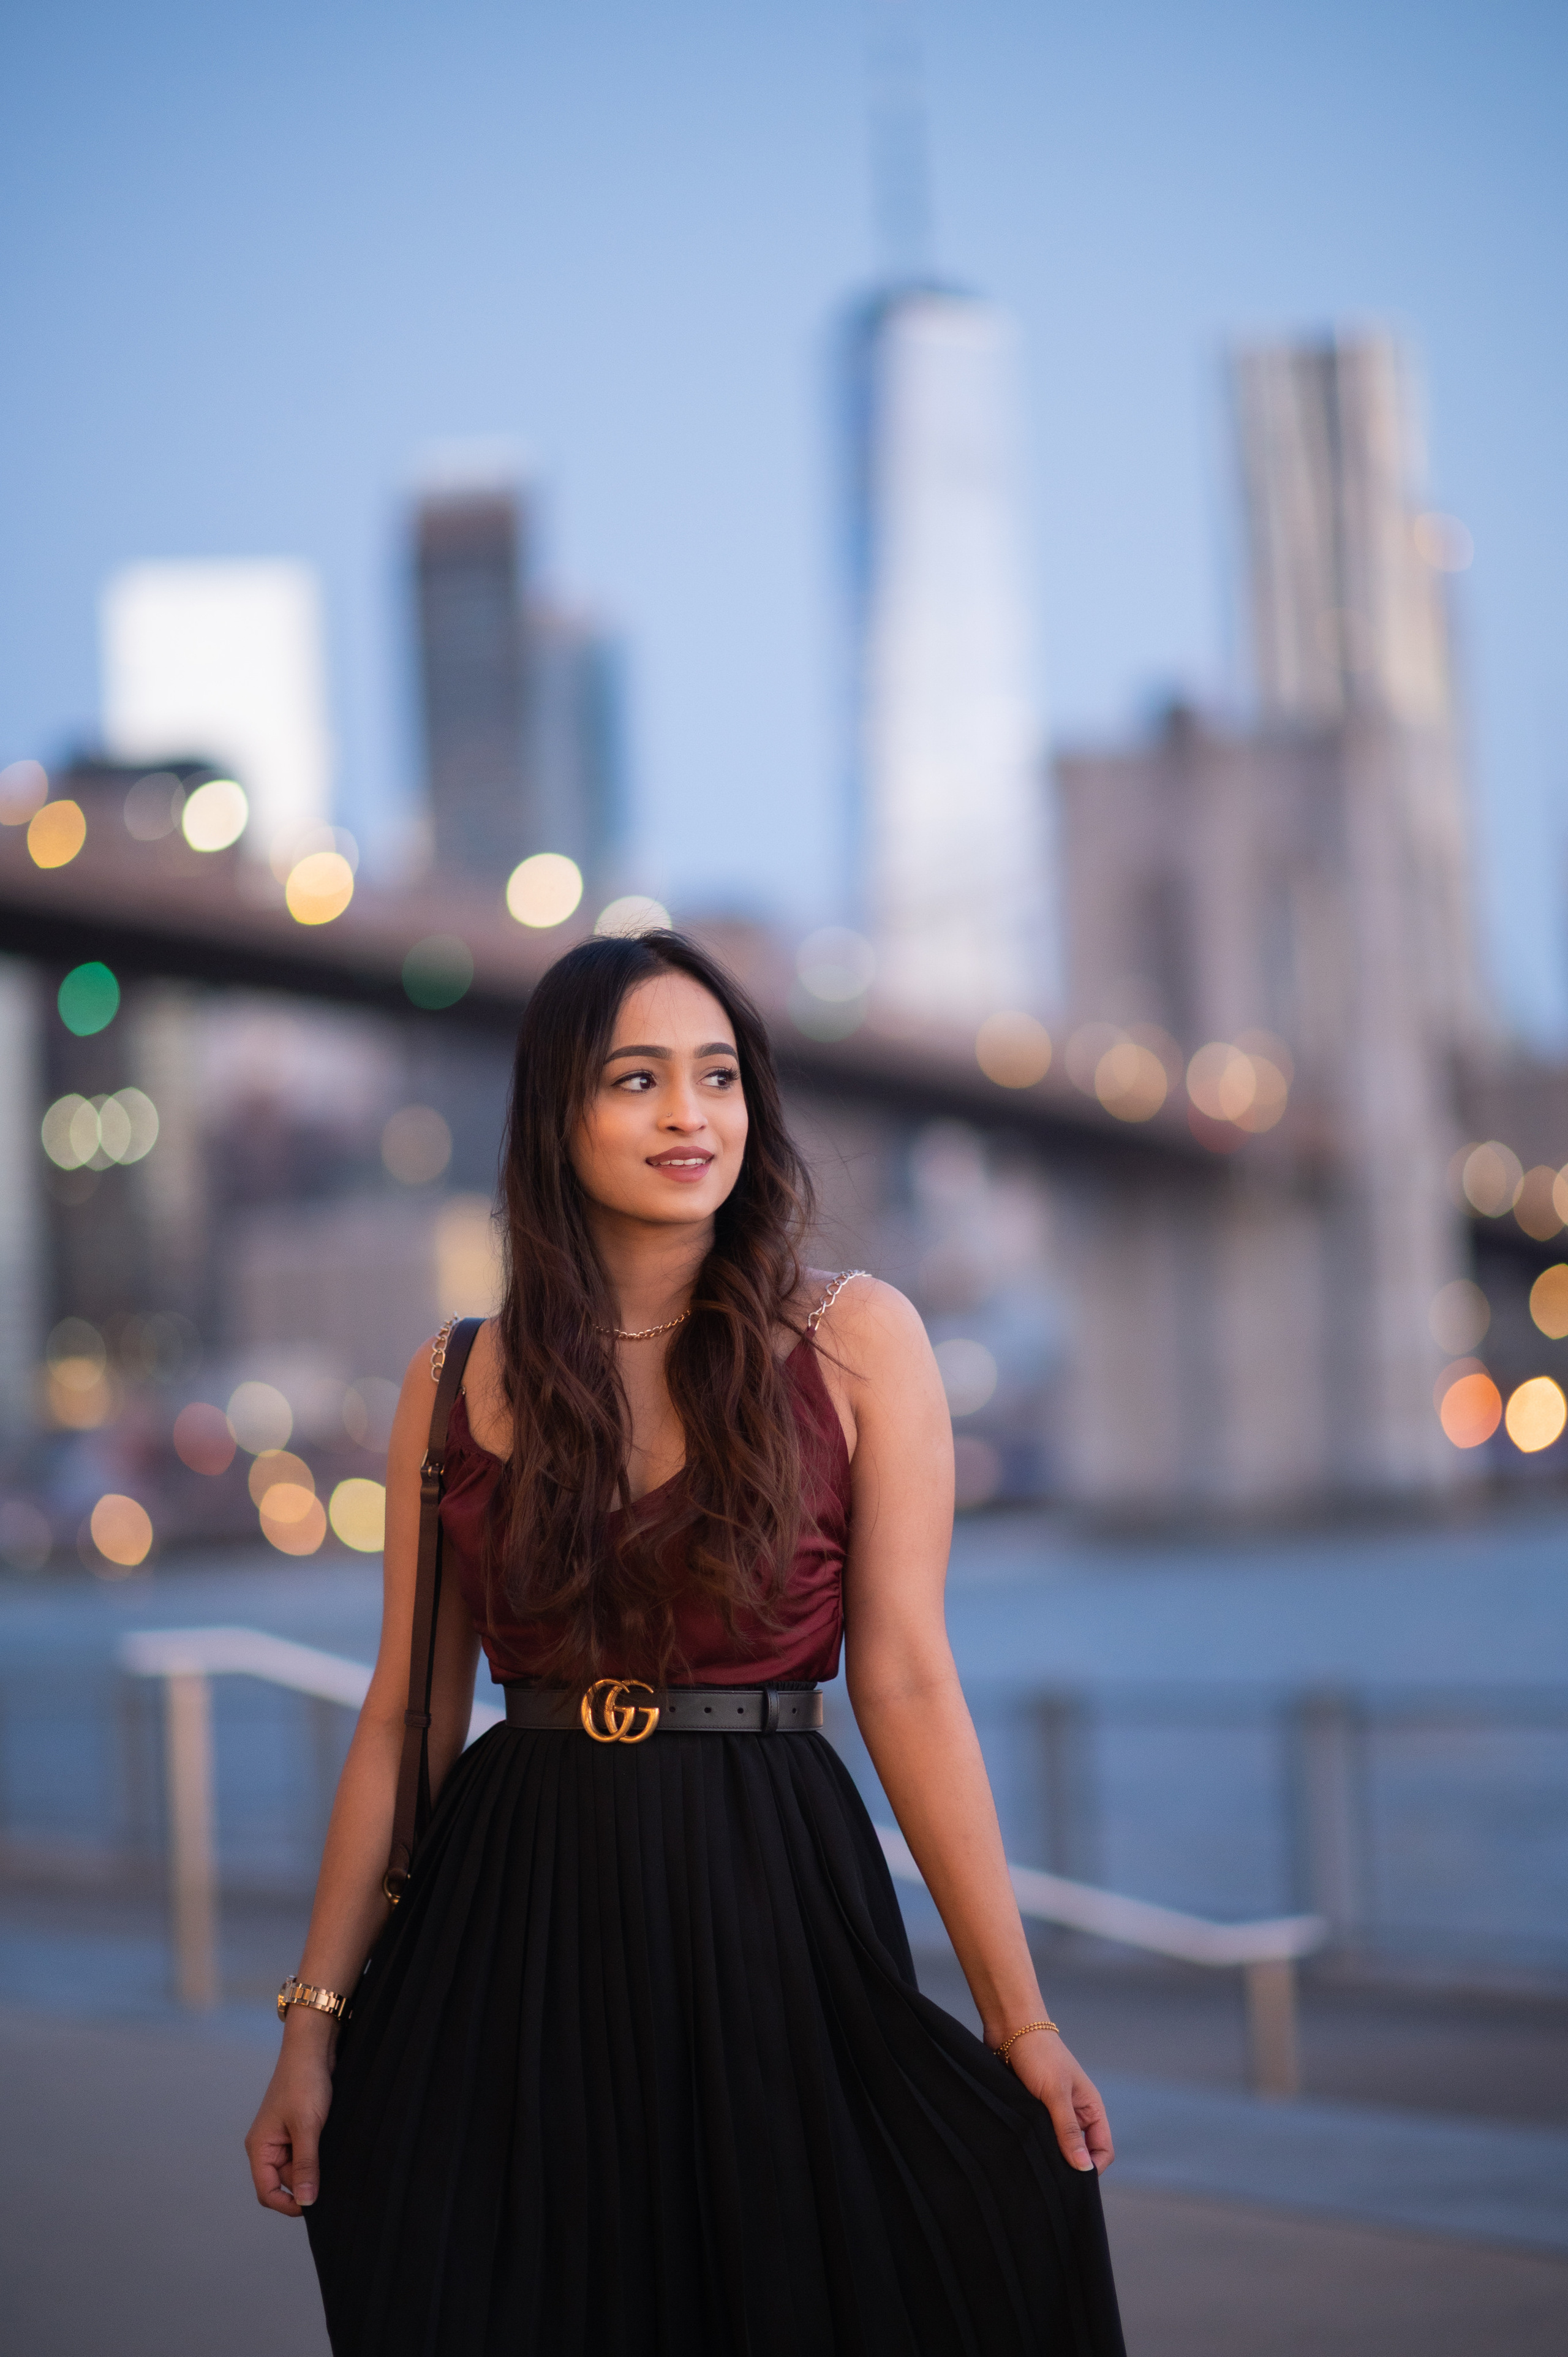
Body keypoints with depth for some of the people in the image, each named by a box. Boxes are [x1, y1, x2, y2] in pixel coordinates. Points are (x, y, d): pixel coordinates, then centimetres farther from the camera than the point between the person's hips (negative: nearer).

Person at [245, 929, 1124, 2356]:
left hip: (771, 1915, -1)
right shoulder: (462, 1385, 5)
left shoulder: (856, 1341, 0)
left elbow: (908, 1682, -4)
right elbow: (405, 1716, 7)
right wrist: (314, 2024, 4)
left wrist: (1018, 2016, -9)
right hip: (510, 1930, 2)